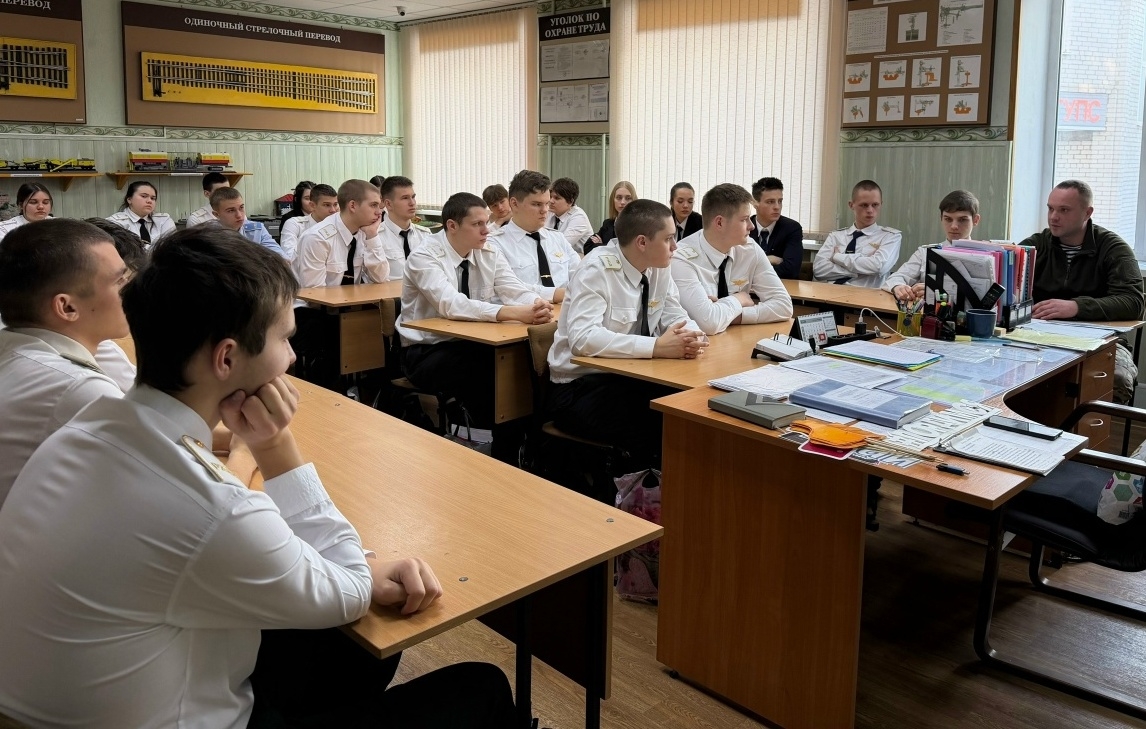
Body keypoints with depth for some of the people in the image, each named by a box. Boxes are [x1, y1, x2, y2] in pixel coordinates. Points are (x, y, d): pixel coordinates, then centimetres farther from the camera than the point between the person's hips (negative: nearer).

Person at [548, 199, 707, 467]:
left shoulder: (659, 268, 1)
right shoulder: (597, 269, -20)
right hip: (580, 387, -7)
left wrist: (691, 336, -19)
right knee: (656, 432, -29)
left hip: (627, 378, 7)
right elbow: (583, 338, -31)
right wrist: (656, 347, -36)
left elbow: (675, 317, 6)